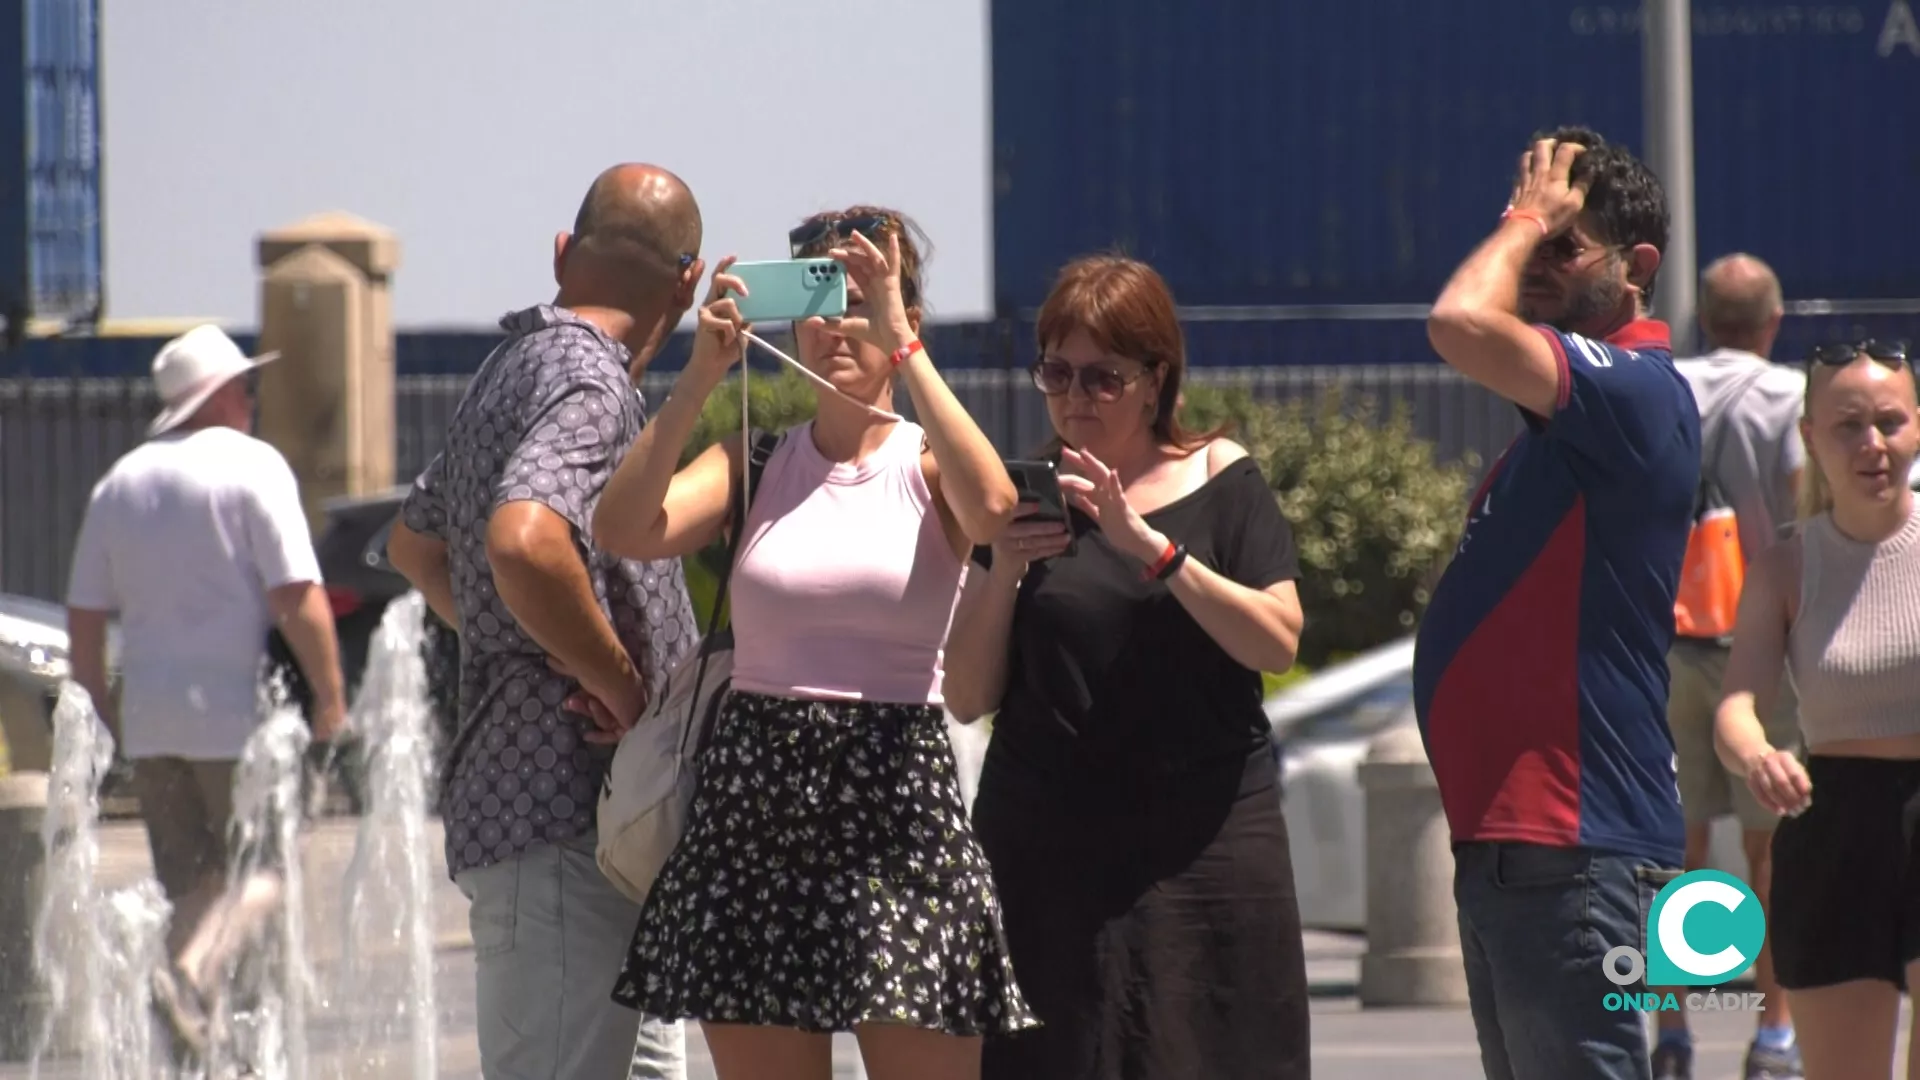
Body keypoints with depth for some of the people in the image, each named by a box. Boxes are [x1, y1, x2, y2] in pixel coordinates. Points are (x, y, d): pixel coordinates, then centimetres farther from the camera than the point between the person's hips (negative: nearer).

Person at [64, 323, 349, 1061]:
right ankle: (194, 969, -25)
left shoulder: (121, 481, 12)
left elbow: (84, 615, 12)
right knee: (263, 868, 1)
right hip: (236, 711, -5)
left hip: (149, 719, 5)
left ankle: (198, 1040, 6)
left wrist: (103, 711, 20)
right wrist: (331, 697, -9)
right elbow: (297, 596, -14)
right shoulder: (252, 466, -6)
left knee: (191, 880, 13)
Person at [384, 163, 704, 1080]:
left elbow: (415, 543, 34)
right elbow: (525, 543, -33)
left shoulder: (513, 368, 18)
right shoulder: (589, 384, -14)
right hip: (566, 820, -10)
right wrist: (624, 693, -20)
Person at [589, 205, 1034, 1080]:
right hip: (752, 800, 3)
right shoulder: (752, 464, 10)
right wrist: (703, 372, -14)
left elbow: (990, 508, -22)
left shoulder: (926, 465, 3)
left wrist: (902, 346, -19)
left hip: (896, 794, -3)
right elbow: (625, 529, -8)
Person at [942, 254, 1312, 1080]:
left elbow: (1278, 641, -8)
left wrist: (1152, 546, -17)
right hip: (1049, 849, 2)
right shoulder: (1027, 498, 10)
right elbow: (968, 698, 8)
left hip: (1202, 843, -2)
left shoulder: (1219, 480, 5)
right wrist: (1002, 575, -9)